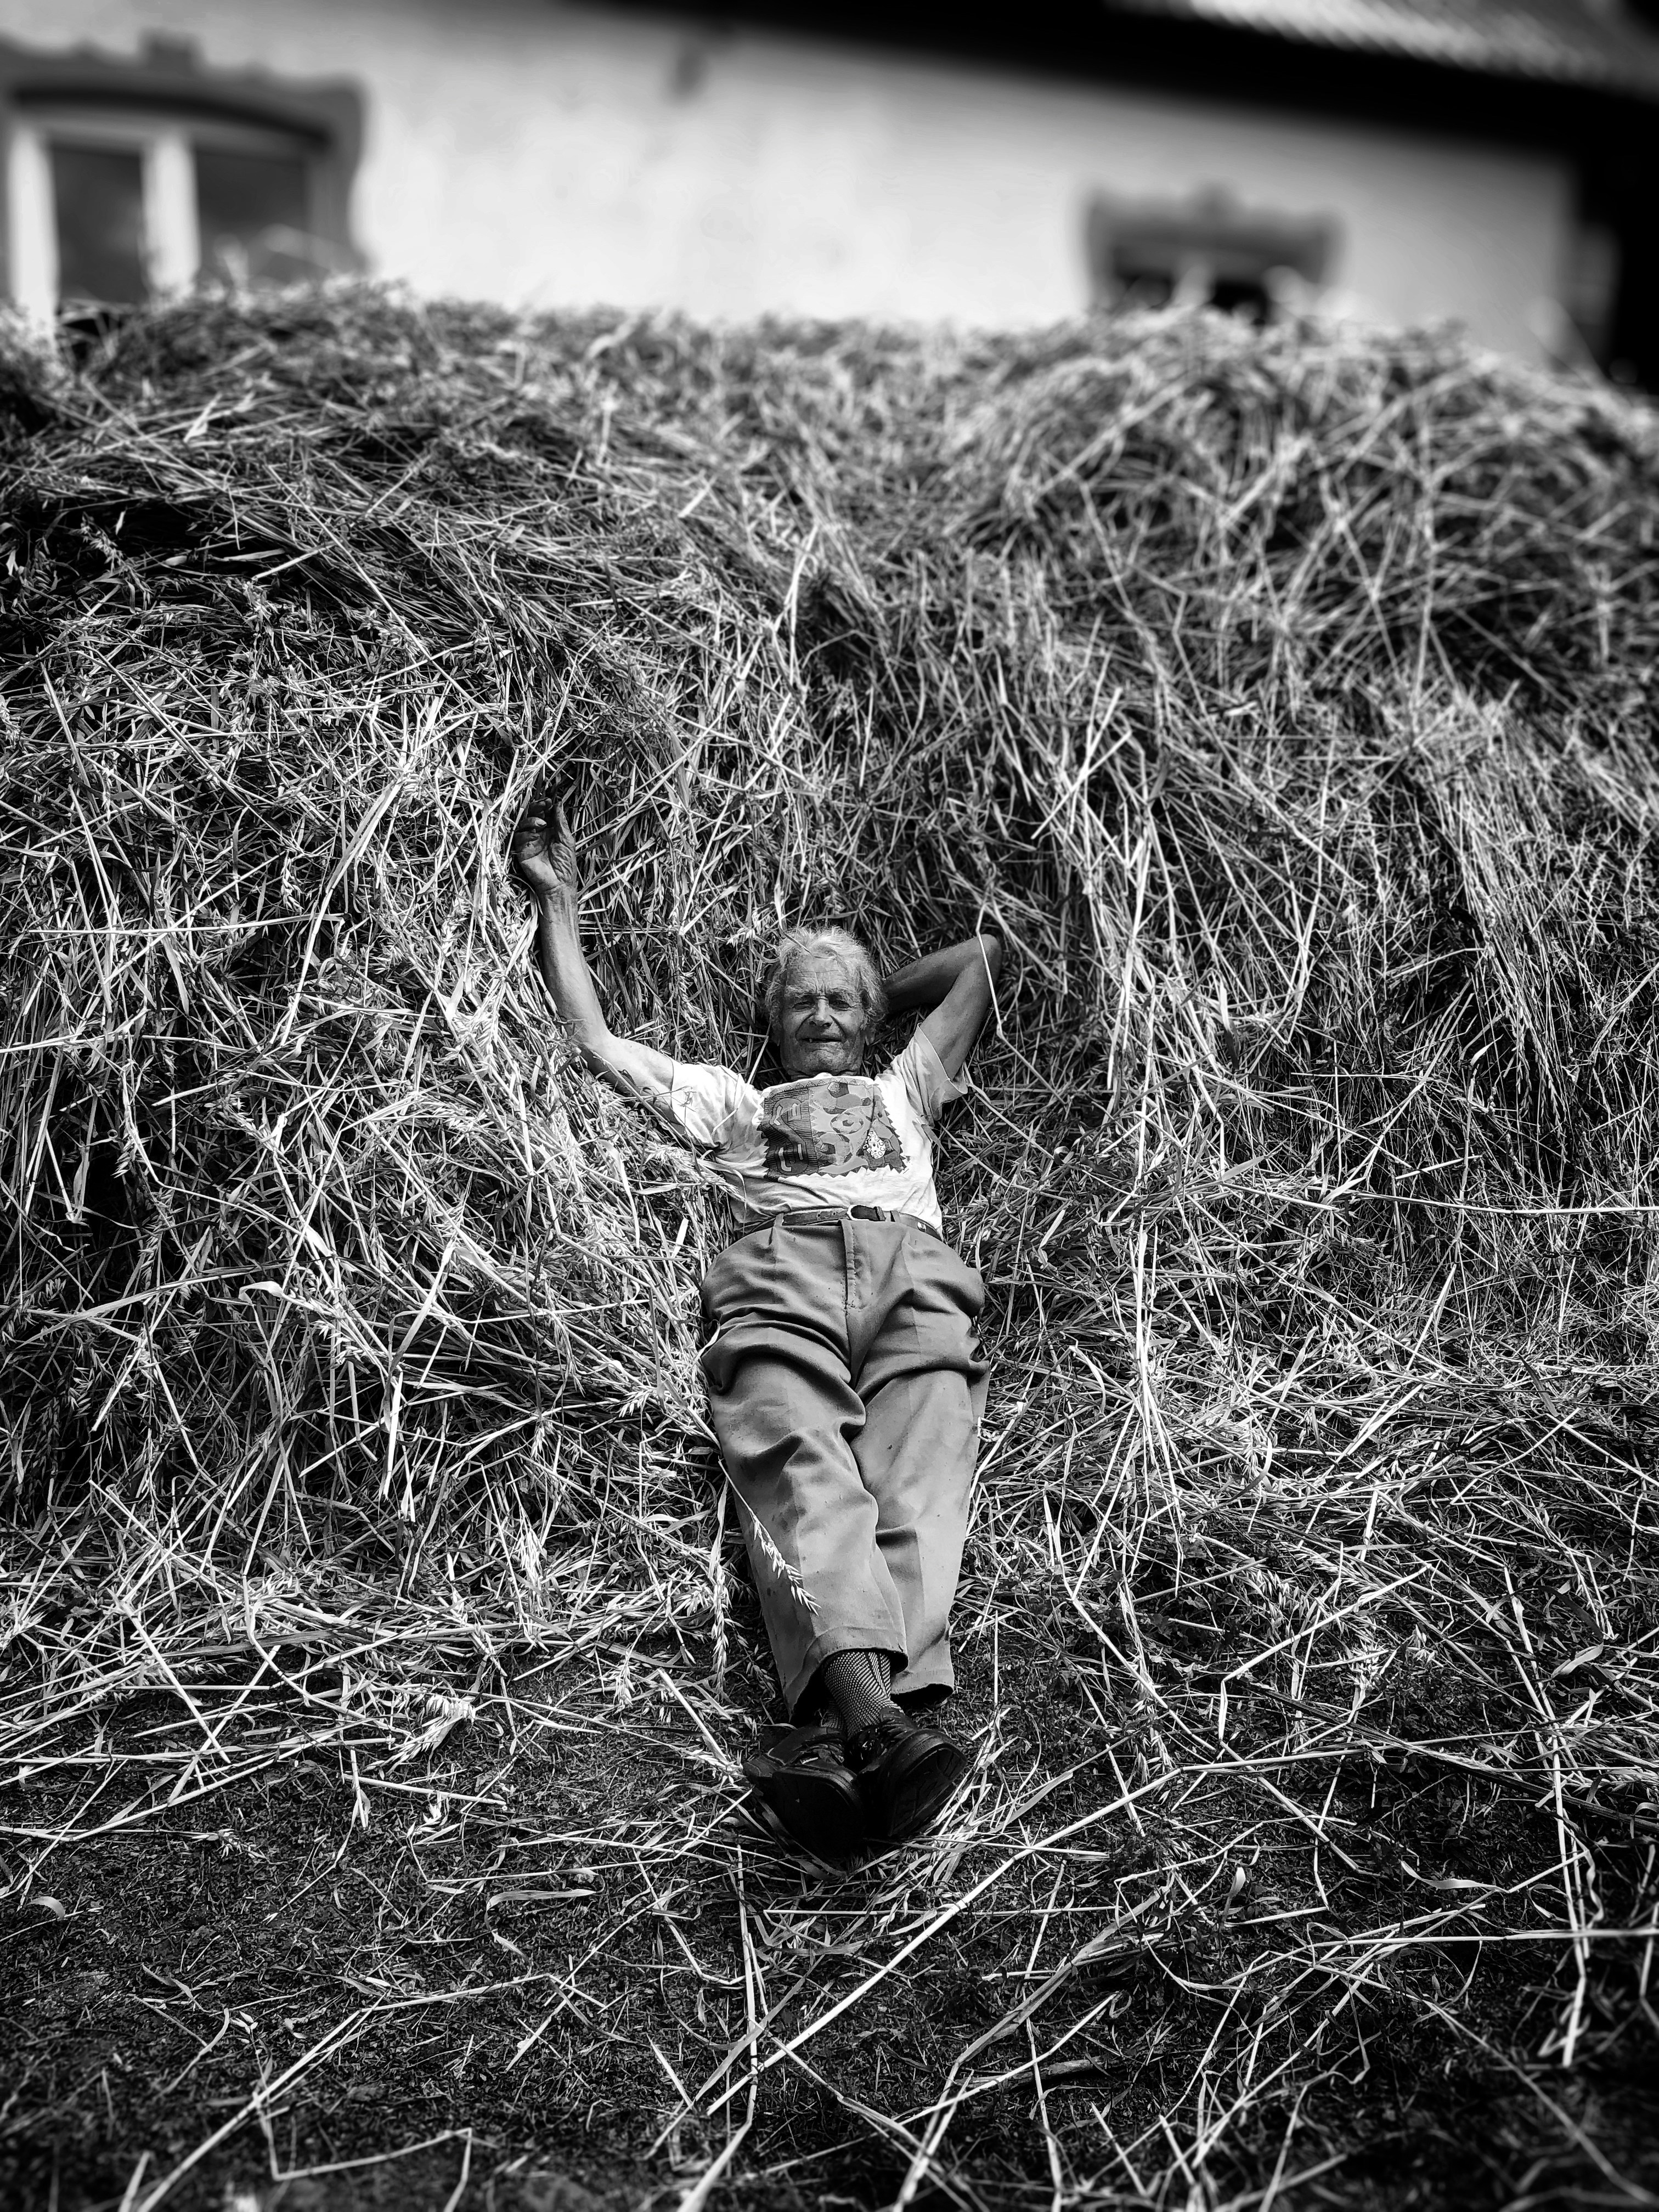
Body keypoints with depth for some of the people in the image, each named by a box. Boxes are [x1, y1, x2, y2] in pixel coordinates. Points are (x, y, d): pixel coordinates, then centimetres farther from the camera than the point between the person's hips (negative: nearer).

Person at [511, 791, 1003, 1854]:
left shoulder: (904, 1088, 42)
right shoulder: (734, 1099, 40)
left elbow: (984, 954, 47)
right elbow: (598, 1041, 35)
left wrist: (881, 994, 53)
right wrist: (559, 902, 42)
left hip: (913, 1270, 1)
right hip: (778, 1272, -1)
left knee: (918, 1492, -29)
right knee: (809, 1483, -31)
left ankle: (829, 1734, -50)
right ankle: (873, 1713, -54)